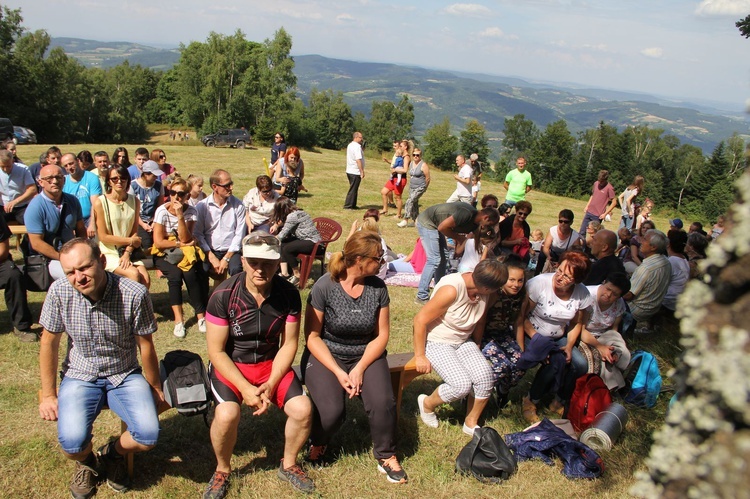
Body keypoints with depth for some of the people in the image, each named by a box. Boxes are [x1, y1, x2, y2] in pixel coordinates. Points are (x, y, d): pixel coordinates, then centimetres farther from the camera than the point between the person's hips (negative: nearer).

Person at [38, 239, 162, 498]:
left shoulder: (134, 294, -21)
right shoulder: (59, 292, -16)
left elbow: (146, 345, -9)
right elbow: (49, 343, -1)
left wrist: (155, 389, 3)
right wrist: (48, 394, 3)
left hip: (125, 376, -1)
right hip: (80, 377, 1)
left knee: (148, 435, -21)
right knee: (72, 443, -22)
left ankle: (112, 453, 16)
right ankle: (87, 462, 17)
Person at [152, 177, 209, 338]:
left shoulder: (191, 212, -7)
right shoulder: (162, 211, -13)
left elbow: (185, 239, -18)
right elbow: (158, 242, -14)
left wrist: (180, 216, -25)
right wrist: (180, 243, -13)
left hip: (184, 252, 1)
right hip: (164, 253, -1)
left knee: (190, 274, -28)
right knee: (175, 274, -30)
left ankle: (201, 315, -16)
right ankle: (178, 319, -22)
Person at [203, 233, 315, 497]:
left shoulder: (288, 294, -11)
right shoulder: (223, 295, -18)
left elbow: (288, 344, -5)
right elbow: (216, 351, -14)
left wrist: (271, 384, -17)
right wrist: (245, 388, -20)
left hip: (271, 364, 2)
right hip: (230, 365, -2)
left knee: (303, 409, -18)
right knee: (227, 414, -29)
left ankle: (288, 465, 13)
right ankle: (222, 470, 4)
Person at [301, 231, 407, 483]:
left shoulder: (378, 287, -6)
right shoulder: (324, 286, -16)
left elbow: (381, 335, -2)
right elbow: (312, 336, -11)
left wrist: (359, 369, -15)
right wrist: (338, 372, -19)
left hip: (366, 355, 3)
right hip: (325, 356, -2)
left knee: (383, 403, -23)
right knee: (332, 411, -25)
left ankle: (386, 457, 5)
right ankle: (318, 443, 12)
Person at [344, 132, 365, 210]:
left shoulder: (350, 145, 13)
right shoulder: (357, 146, -17)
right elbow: (358, 160, -22)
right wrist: (362, 172, -21)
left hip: (350, 171, 9)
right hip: (355, 172, -9)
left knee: (354, 189, 16)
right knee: (353, 189, -2)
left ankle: (352, 205, 22)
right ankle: (348, 206, 2)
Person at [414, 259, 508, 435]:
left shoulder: (484, 292, -7)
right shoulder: (451, 290, -29)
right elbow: (420, 320, -23)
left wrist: (476, 348, 18)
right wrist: (419, 356, -17)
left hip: (463, 342, 6)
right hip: (437, 343, -6)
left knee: (485, 375, -17)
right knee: (462, 384, -23)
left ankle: (471, 423, 6)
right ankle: (427, 403, 7)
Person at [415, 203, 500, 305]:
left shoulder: (473, 223, 5)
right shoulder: (467, 213, -26)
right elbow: (442, 227, -25)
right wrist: (457, 237, -10)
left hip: (434, 224, 10)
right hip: (426, 222, -10)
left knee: (442, 258, 13)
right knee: (434, 260, -11)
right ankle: (422, 297, -5)